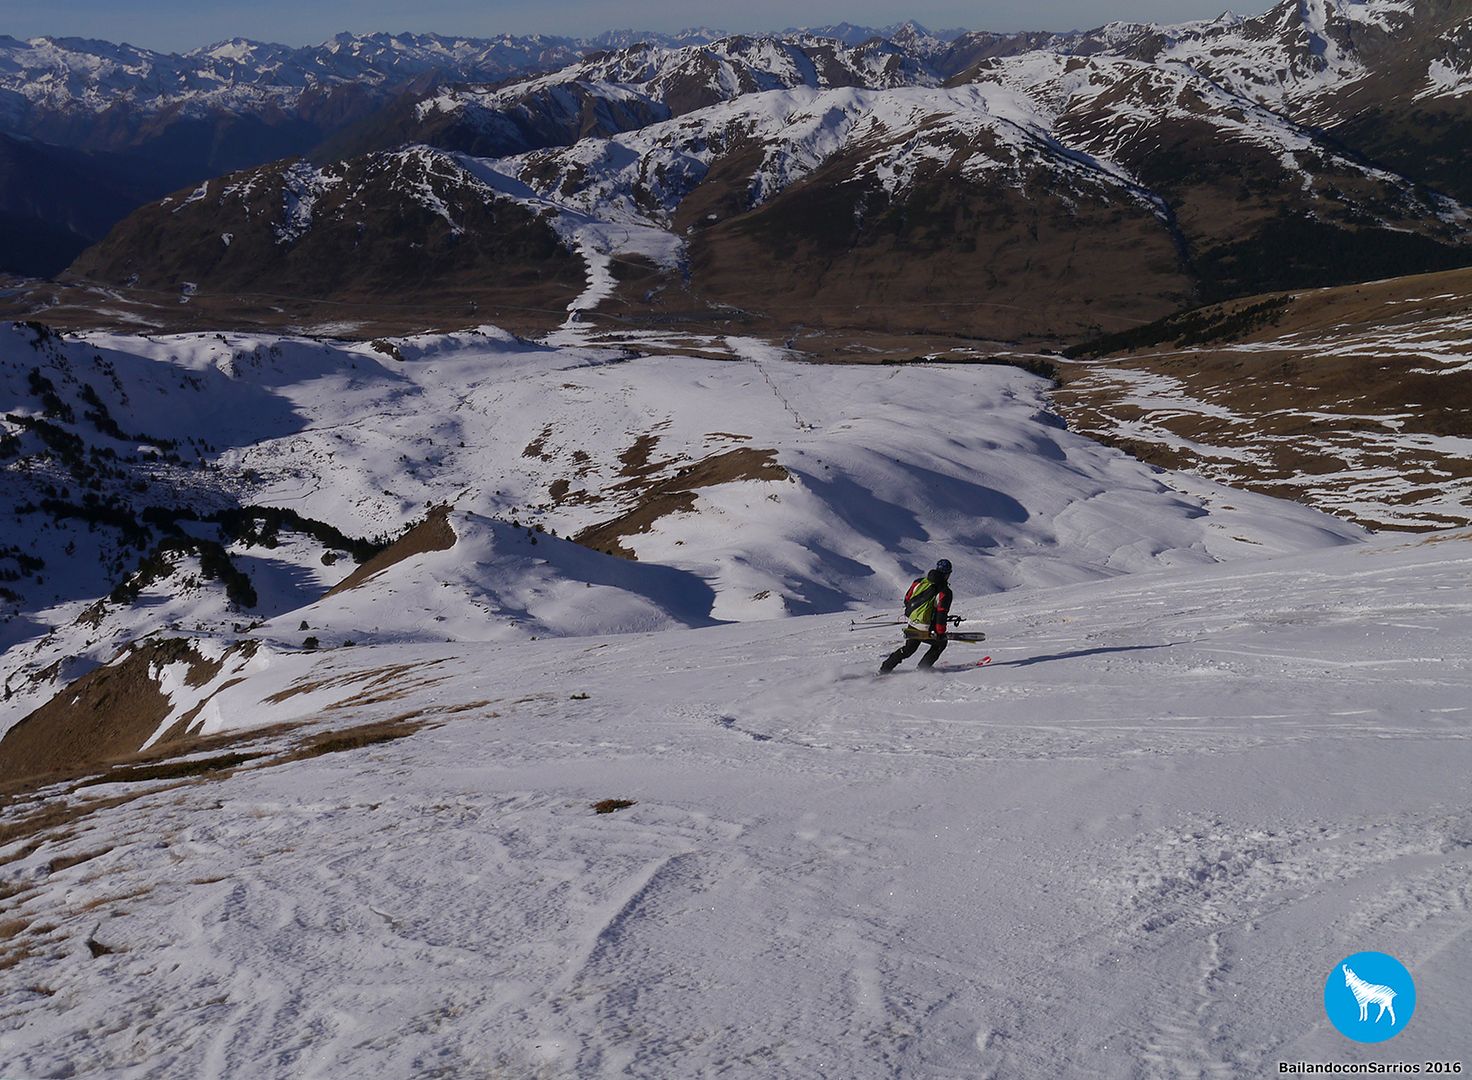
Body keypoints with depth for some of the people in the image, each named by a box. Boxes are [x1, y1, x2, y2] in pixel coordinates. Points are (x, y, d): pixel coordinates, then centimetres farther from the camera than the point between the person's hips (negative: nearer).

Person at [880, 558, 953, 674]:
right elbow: (942, 614, -16)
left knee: (908, 649, 28)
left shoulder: (918, 582, 5)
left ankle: (885, 669, 26)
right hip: (926, 630, -6)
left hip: (911, 626, 6)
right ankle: (923, 667, 20)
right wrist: (941, 633, -8)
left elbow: (907, 600, 13)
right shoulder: (944, 591, -11)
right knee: (941, 642, 23)